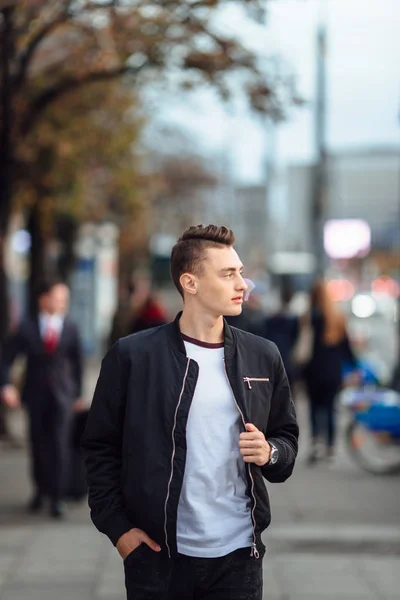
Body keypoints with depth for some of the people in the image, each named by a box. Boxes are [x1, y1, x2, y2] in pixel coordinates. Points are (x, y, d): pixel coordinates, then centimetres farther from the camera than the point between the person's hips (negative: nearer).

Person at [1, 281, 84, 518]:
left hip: (62, 394, -1)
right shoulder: (27, 328, -5)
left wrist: (78, 393, 8)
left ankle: (57, 497, -3)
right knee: (38, 445, 10)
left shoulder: (71, 328, -3)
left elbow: (78, 361, 5)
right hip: (36, 394, 1)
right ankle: (41, 490, 29)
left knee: (59, 445, -8)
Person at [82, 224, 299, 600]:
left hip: (239, 554, 3)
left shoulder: (263, 357, 5)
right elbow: (101, 447, 0)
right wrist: (117, 527, -6)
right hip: (157, 554, -3)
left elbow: (287, 438, 14)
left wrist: (270, 453, -8)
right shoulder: (132, 356, -5)